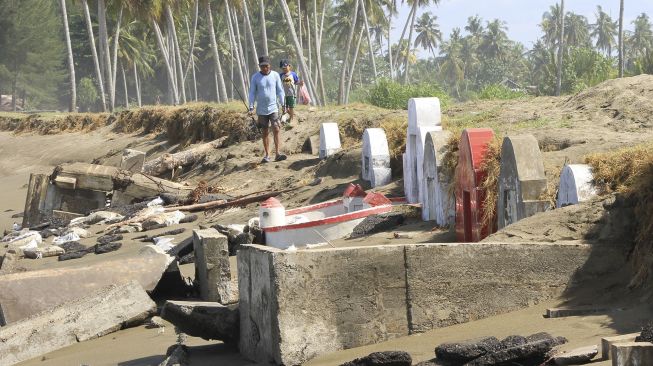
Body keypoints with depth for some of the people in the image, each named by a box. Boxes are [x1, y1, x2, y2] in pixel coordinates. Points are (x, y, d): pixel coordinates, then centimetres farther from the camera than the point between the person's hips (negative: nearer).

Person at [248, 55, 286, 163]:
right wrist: (251, 107, -4)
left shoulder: (275, 75, 1)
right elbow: (252, 93, 3)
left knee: (276, 130, -13)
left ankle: (277, 154, -12)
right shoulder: (255, 77, 0)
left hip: (273, 108, 0)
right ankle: (267, 155, 12)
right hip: (261, 110, 0)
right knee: (265, 133, 5)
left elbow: (280, 91, 6)